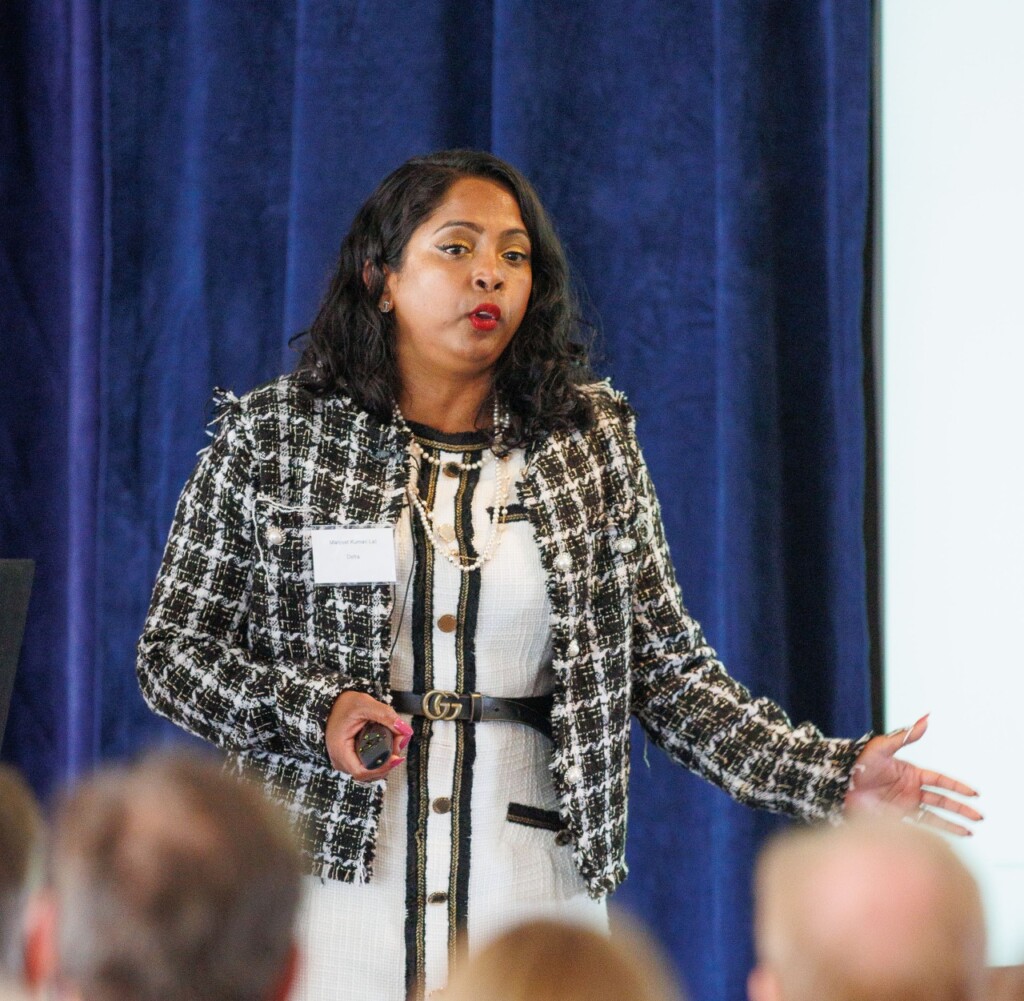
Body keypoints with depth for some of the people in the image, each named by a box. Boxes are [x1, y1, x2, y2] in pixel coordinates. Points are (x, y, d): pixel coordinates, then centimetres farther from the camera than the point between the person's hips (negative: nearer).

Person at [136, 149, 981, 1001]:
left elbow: (666, 666, 6)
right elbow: (174, 651, 3)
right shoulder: (270, 436, 2)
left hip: (528, 895, 1)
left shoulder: (591, 442, 7)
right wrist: (316, 712, -14)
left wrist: (829, 775, -5)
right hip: (331, 890, -1)